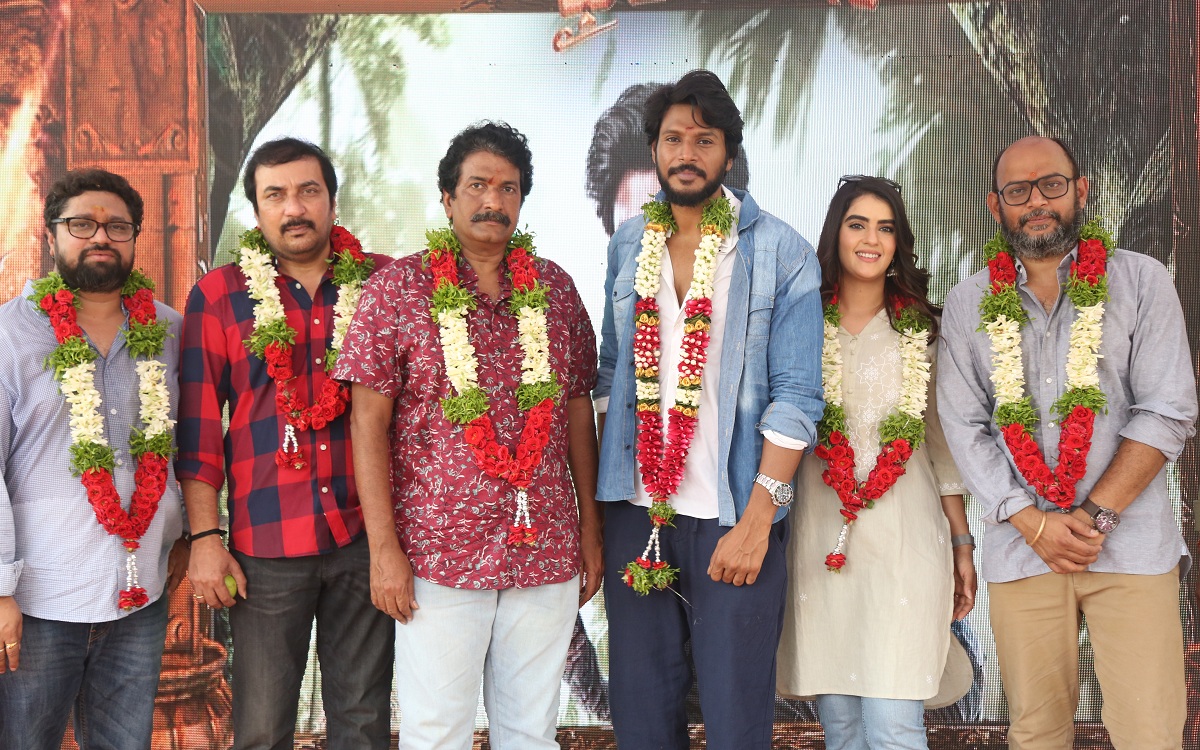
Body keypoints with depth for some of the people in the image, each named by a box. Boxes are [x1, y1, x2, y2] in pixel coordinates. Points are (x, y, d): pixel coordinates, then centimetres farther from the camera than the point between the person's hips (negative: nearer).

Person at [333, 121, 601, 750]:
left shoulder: (555, 288, 8)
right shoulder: (398, 287, -2)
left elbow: (578, 413, 12)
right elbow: (369, 423, -4)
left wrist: (591, 532, 10)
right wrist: (384, 548, -10)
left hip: (548, 551, 3)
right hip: (439, 555, -3)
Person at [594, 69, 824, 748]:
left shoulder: (781, 253, -4)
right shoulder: (629, 246, 10)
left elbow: (796, 396, -8)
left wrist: (757, 516, -14)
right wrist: (603, 486, 10)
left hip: (734, 516, -4)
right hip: (636, 512, 4)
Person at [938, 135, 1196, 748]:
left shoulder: (1141, 282, 4)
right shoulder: (968, 305, 9)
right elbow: (964, 428, 4)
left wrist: (1096, 515, -10)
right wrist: (1033, 522, -7)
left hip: (1130, 541, -1)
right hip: (1020, 547, 2)